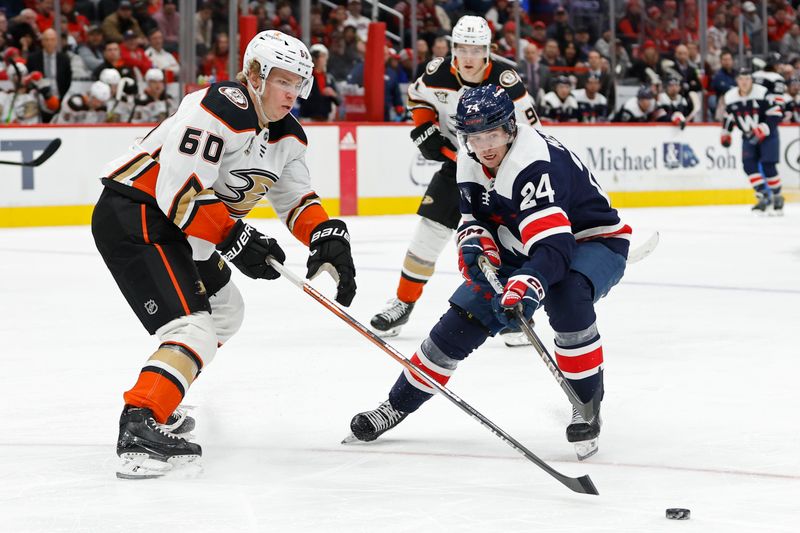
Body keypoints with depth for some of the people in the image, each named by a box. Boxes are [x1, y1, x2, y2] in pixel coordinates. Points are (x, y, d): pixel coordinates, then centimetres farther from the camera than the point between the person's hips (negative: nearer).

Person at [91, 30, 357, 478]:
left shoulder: (287, 135, 7)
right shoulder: (218, 110, -23)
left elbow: (297, 199, 15)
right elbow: (179, 192, -27)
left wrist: (329, 238, -4)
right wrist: (235, 240, -26)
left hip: (173, 227, 11)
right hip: (132, 218, -11)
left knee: (225, 310, 26)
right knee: (195, 328, -23)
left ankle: (158, 405, 35)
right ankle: (139, 428, -34)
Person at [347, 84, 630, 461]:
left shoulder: (534, 164, -34)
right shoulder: (471, 160, -8)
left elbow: (554, 246, -44)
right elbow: (474, 215, 5)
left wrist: (527, 285, -60)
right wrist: (475, 240, -18)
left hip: (595, 243, -7)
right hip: (524, 248, 7)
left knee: (567, 296, -39)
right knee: (464, 316, -2)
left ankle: (587, 406, -24)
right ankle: (399, 404, 13)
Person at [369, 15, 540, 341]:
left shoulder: (507, 84, -22)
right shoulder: (438, 74, -12)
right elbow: (418, 97, 10)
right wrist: (425, 129, -5)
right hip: (455, 161, 3)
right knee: (429, 230, 1)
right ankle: (403, 303, 16)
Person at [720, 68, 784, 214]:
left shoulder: (762, 93, -19)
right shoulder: (730, 97, -3)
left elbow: (776, 112, -20)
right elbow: (729, 117, 14)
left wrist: (763, 129, -27)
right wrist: (725, 134, 10)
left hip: (768, 135, -5)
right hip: (749, 136, 5)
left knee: (768, 166, -13)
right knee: (749, 165, -12)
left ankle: (777, 197, 3)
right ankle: (763, 196, -9)